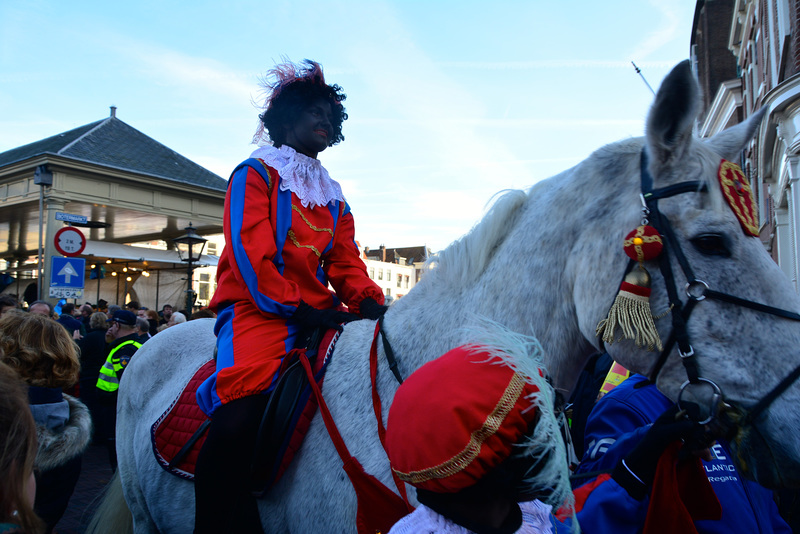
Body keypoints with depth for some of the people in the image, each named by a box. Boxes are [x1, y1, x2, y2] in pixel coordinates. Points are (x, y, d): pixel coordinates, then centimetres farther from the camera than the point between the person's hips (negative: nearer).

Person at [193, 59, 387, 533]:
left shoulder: (333, 198, 24)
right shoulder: (255, 174, 5)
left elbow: (347, 264, 15)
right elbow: (250, 253, -8)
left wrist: (371, 304, -5)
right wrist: (294, 308, -16)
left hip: (317, 312, 6)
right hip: (257, 309, -6)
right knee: (240, 419, -31)